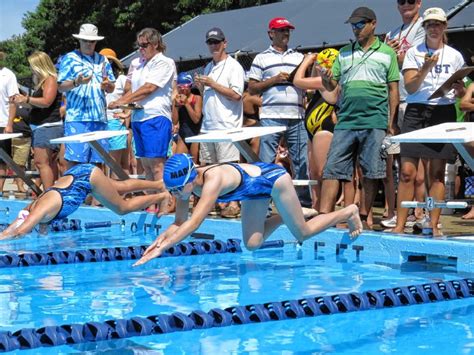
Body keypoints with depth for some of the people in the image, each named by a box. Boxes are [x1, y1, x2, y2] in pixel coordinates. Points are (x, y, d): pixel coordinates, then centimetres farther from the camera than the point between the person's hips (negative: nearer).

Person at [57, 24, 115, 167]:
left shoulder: (102, 60, 19)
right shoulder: (69, 58, 4)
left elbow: (112, 88, 20)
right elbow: (61, 87, -2)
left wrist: (107, 85, -4)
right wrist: (76, 82, -21)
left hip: (99, 118, 5)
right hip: (77, 117, -5)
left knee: (96, 161, 5)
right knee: (74, 159, -9)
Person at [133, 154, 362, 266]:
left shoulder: (212, 180, -42)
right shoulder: (186, 183, -19)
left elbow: (193, 224, -49)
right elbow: (179, 223, -12)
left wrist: (163, 248, -54)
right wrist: (160, 240, -32)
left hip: (273, 177, -7)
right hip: (255, 190, 7)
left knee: (302, 234, 9)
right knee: (252, 244, 5)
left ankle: (349, 212, 30)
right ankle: (285, 216, 28)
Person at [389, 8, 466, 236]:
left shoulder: (455, 56, 13)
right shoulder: (414, 53, 8)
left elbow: (461, 92, 17)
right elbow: (410, 87, -3)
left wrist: (459, 90, -6)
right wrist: (427, 67, -17)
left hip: (444, 113, 1)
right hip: (416, 112, -1)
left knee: (437, 172, -1)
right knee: (408, 170, -8)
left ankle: (434, 226, 2)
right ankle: (400, 225, -6)